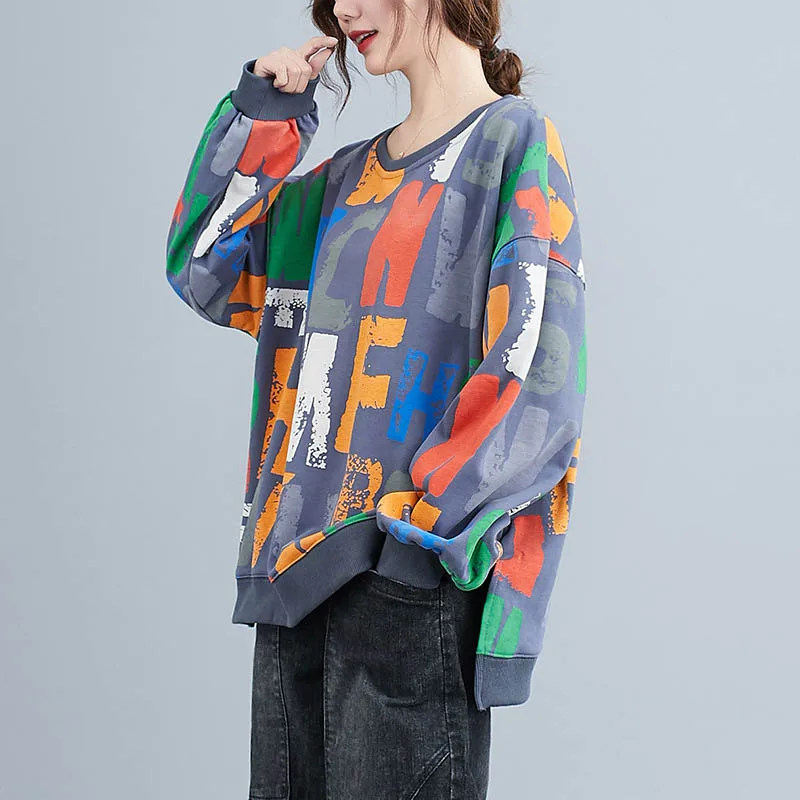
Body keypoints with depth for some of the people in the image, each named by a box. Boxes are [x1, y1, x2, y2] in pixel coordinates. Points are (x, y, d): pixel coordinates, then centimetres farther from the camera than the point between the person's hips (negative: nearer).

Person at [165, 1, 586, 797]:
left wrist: (410, 522, -18)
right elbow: (204, 272, 14)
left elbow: (536, 378, -13)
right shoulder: (345, 177, 18)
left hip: (413, 584, -7)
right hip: (297, 569, 7)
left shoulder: (515, 141, -4)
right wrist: (262, 117, 7)